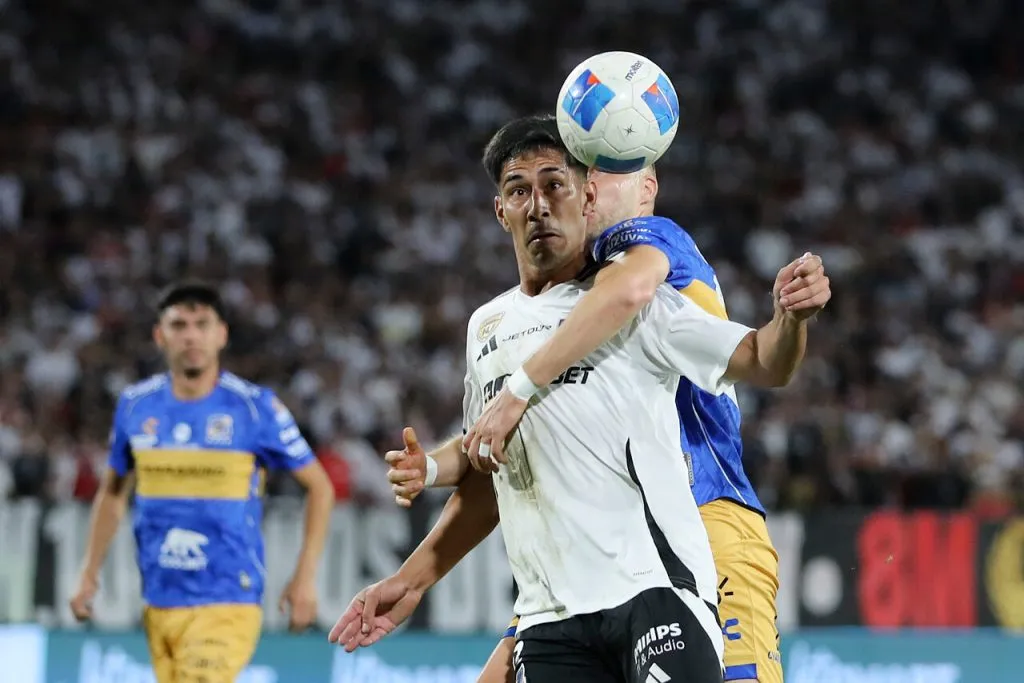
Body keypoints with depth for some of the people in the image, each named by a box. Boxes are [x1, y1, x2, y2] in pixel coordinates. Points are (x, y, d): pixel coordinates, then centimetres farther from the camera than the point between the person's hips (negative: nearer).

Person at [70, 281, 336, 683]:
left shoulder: (256, 407, -5)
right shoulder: (135, 406, 6)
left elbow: (318, 487, 3)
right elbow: (114, 491, 21)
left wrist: (305, 576, -5)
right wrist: (90, 574, 16)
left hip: (228, 602, -5)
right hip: (160, 601, 5)